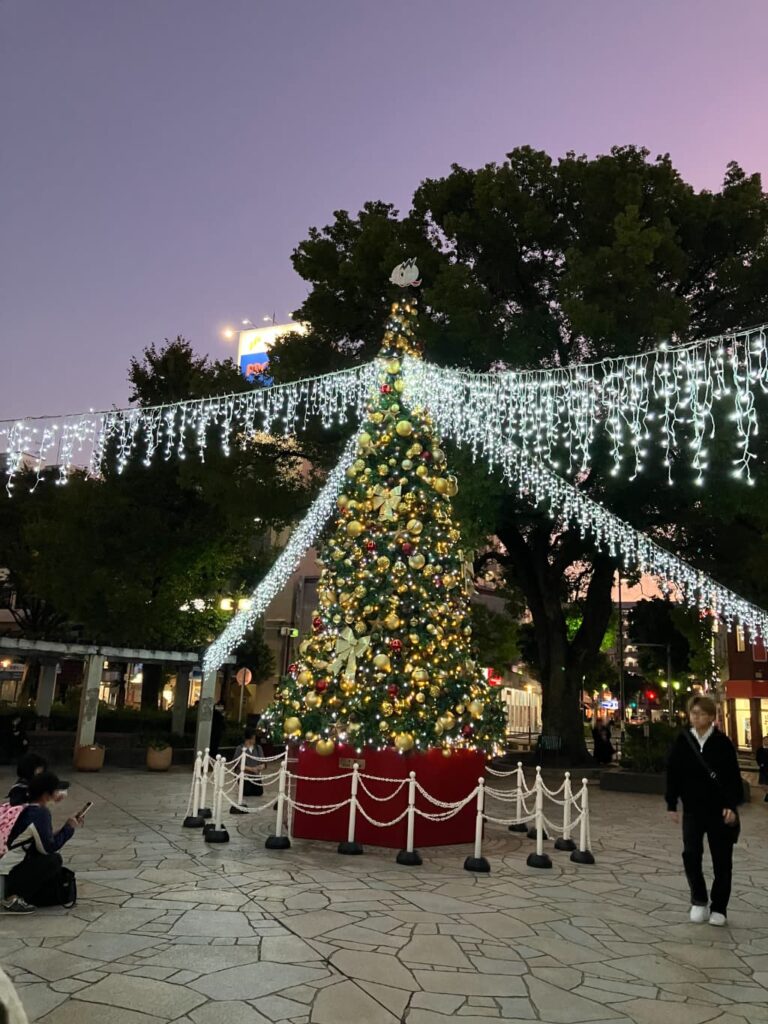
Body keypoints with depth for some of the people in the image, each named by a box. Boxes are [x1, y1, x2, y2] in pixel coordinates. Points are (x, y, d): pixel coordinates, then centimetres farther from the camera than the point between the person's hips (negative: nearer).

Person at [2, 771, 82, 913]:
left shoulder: (28, 810, 8)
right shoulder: (38, 814, -21)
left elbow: (44, 842, 11)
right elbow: (48, 848, -20)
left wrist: (68, 827, 6)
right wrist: (69, 828, -9)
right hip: (8, 874, -9)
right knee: (53, 860, -23)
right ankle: (14, 897, -14)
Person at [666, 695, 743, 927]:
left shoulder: (722, 742, -9)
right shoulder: (682, 742, -4)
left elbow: (733, 777, -8)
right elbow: (673, 774, 1)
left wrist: (731, 806, -18)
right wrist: (671, 804, -1)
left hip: (720, 810, -1)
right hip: (693, 809, 1)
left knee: (722, 859, 7)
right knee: (691, 853, -8)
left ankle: (718, 908, 22)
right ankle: (699, 900, 13)